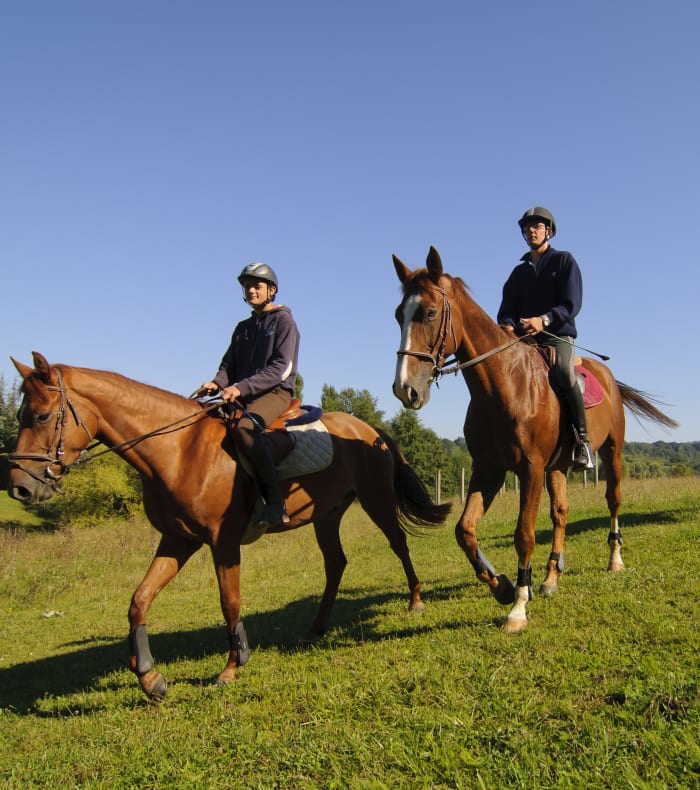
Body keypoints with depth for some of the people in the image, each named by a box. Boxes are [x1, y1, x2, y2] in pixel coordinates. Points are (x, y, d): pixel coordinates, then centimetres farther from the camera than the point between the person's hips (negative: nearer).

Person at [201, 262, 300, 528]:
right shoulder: (243, 328, 22)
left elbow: (282, 368, -12)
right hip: (243, 396, 8)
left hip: (276, 393, -8)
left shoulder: (284, 321, 0)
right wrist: (218, 383, -7)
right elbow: (229, 364, 18)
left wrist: (242, 387, -21)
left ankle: (275, 501, -34)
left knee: (244, 427, -37)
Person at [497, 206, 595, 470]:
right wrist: (508, 325, -13)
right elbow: (507, 308, 12)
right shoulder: (519, 272, 22)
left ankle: (582, 440, -24)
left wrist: (544, 320, -23)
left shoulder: (564, 261, 8)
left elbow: (572, 304, -5)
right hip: (524, 339, 5)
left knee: (563, 374, -33)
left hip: (558, 336, -5)